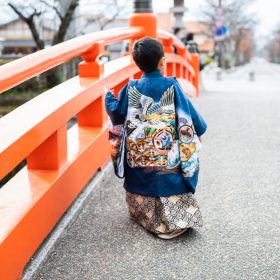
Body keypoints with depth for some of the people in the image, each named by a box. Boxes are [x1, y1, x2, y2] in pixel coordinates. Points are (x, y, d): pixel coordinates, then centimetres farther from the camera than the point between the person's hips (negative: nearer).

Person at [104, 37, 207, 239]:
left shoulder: (132, 88, -5)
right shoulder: (171, 86, -11)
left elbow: (117, 112, 5)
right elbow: (187, 113, -5)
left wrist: (109, 95, 24)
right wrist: (198, 131, 11)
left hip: (138, 153, 3)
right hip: (167, 153, -2)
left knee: (142, 183, 19)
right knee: (169, 183, 10)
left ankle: (144, 215, 33)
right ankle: (174, 220, 15)